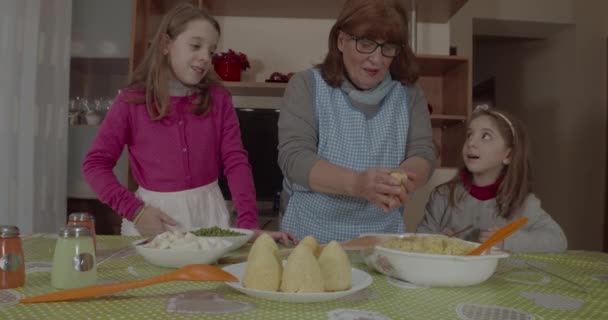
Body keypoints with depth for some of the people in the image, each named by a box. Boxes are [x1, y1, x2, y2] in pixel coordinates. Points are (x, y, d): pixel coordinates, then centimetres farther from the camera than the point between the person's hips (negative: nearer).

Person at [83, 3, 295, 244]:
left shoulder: (218, 99, -1)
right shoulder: (131, 101, -4)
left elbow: (235, 161, -6)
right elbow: (95, 163, -2)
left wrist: (249, 223, -17)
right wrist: (135, 210, -14)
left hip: (208, 212, 1)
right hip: (152, 215, -1)